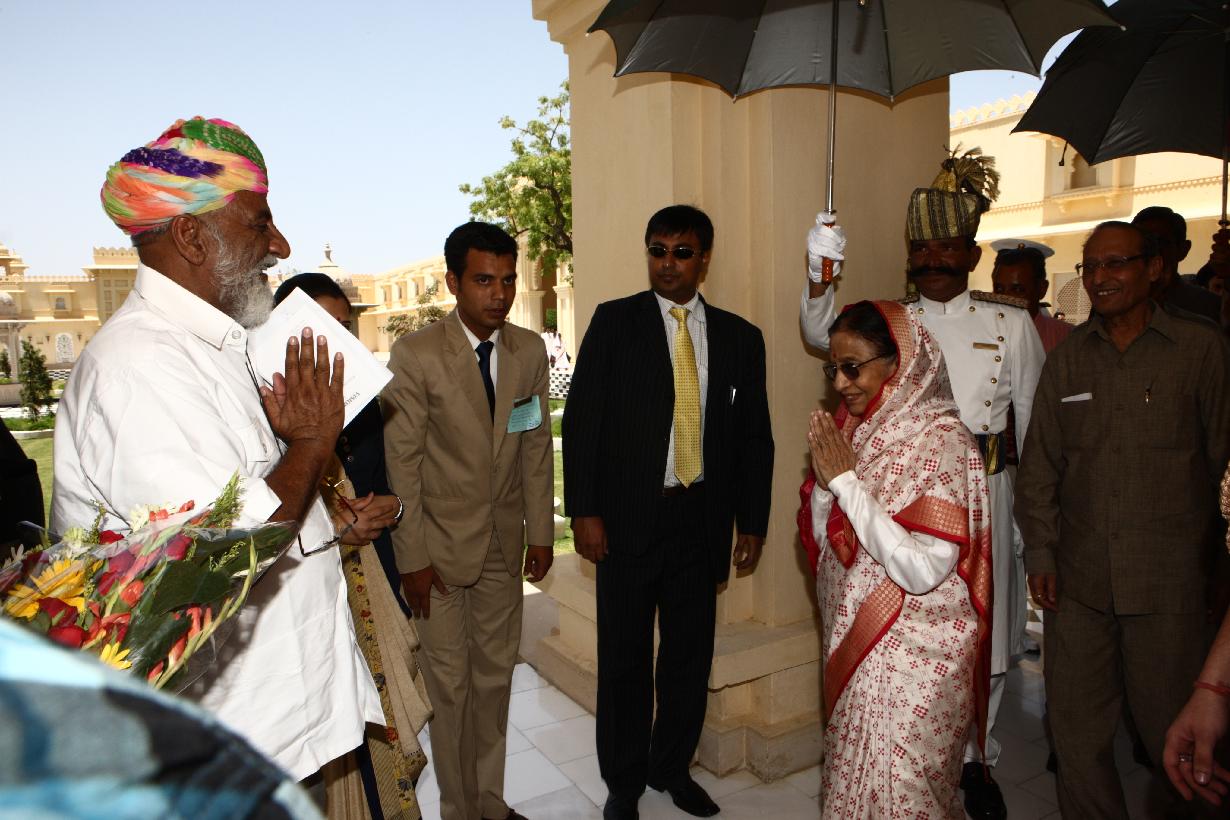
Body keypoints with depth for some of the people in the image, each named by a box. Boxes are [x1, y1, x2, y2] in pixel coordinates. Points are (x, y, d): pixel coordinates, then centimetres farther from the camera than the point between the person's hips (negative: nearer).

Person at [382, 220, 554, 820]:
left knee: (495, 676, 16)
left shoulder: (530, 350, 0)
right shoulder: (415, 354, -13)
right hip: (440, 542, -4)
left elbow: (537, 447, 4)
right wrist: (412, 558, -12)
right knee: (450, 685, 8)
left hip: (504, 544, 4)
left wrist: (541, 533, 4)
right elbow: (402, 462, -12)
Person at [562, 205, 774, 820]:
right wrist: (584, 510, -10)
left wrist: (751, 524, 6)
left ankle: (671, 766, 36)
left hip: (700, 518, 3)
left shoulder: (740, 338, 6)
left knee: (690, 655, 14)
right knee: (624, 658, 11)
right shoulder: (613, 321, -1)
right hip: (627, 516, -2)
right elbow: (582, 418, -4)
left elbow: (754, 438, 9)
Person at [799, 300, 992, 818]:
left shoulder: (941, 438, -18)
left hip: (912, 659, -6)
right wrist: (824, 477, -11)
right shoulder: (854, 430, 2)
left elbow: (923, 570, -27)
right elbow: (822, 538, 6)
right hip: (853, 647, 6)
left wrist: (847, 480, -23)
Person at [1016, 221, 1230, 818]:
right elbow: (1040, 463, 9)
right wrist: (1039, 553, 4)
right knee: (1076, 728, 10)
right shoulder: (1067, 358, 8)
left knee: (1172, 730, 8)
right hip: (1078, 578, 3)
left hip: (1167, 578, -2)